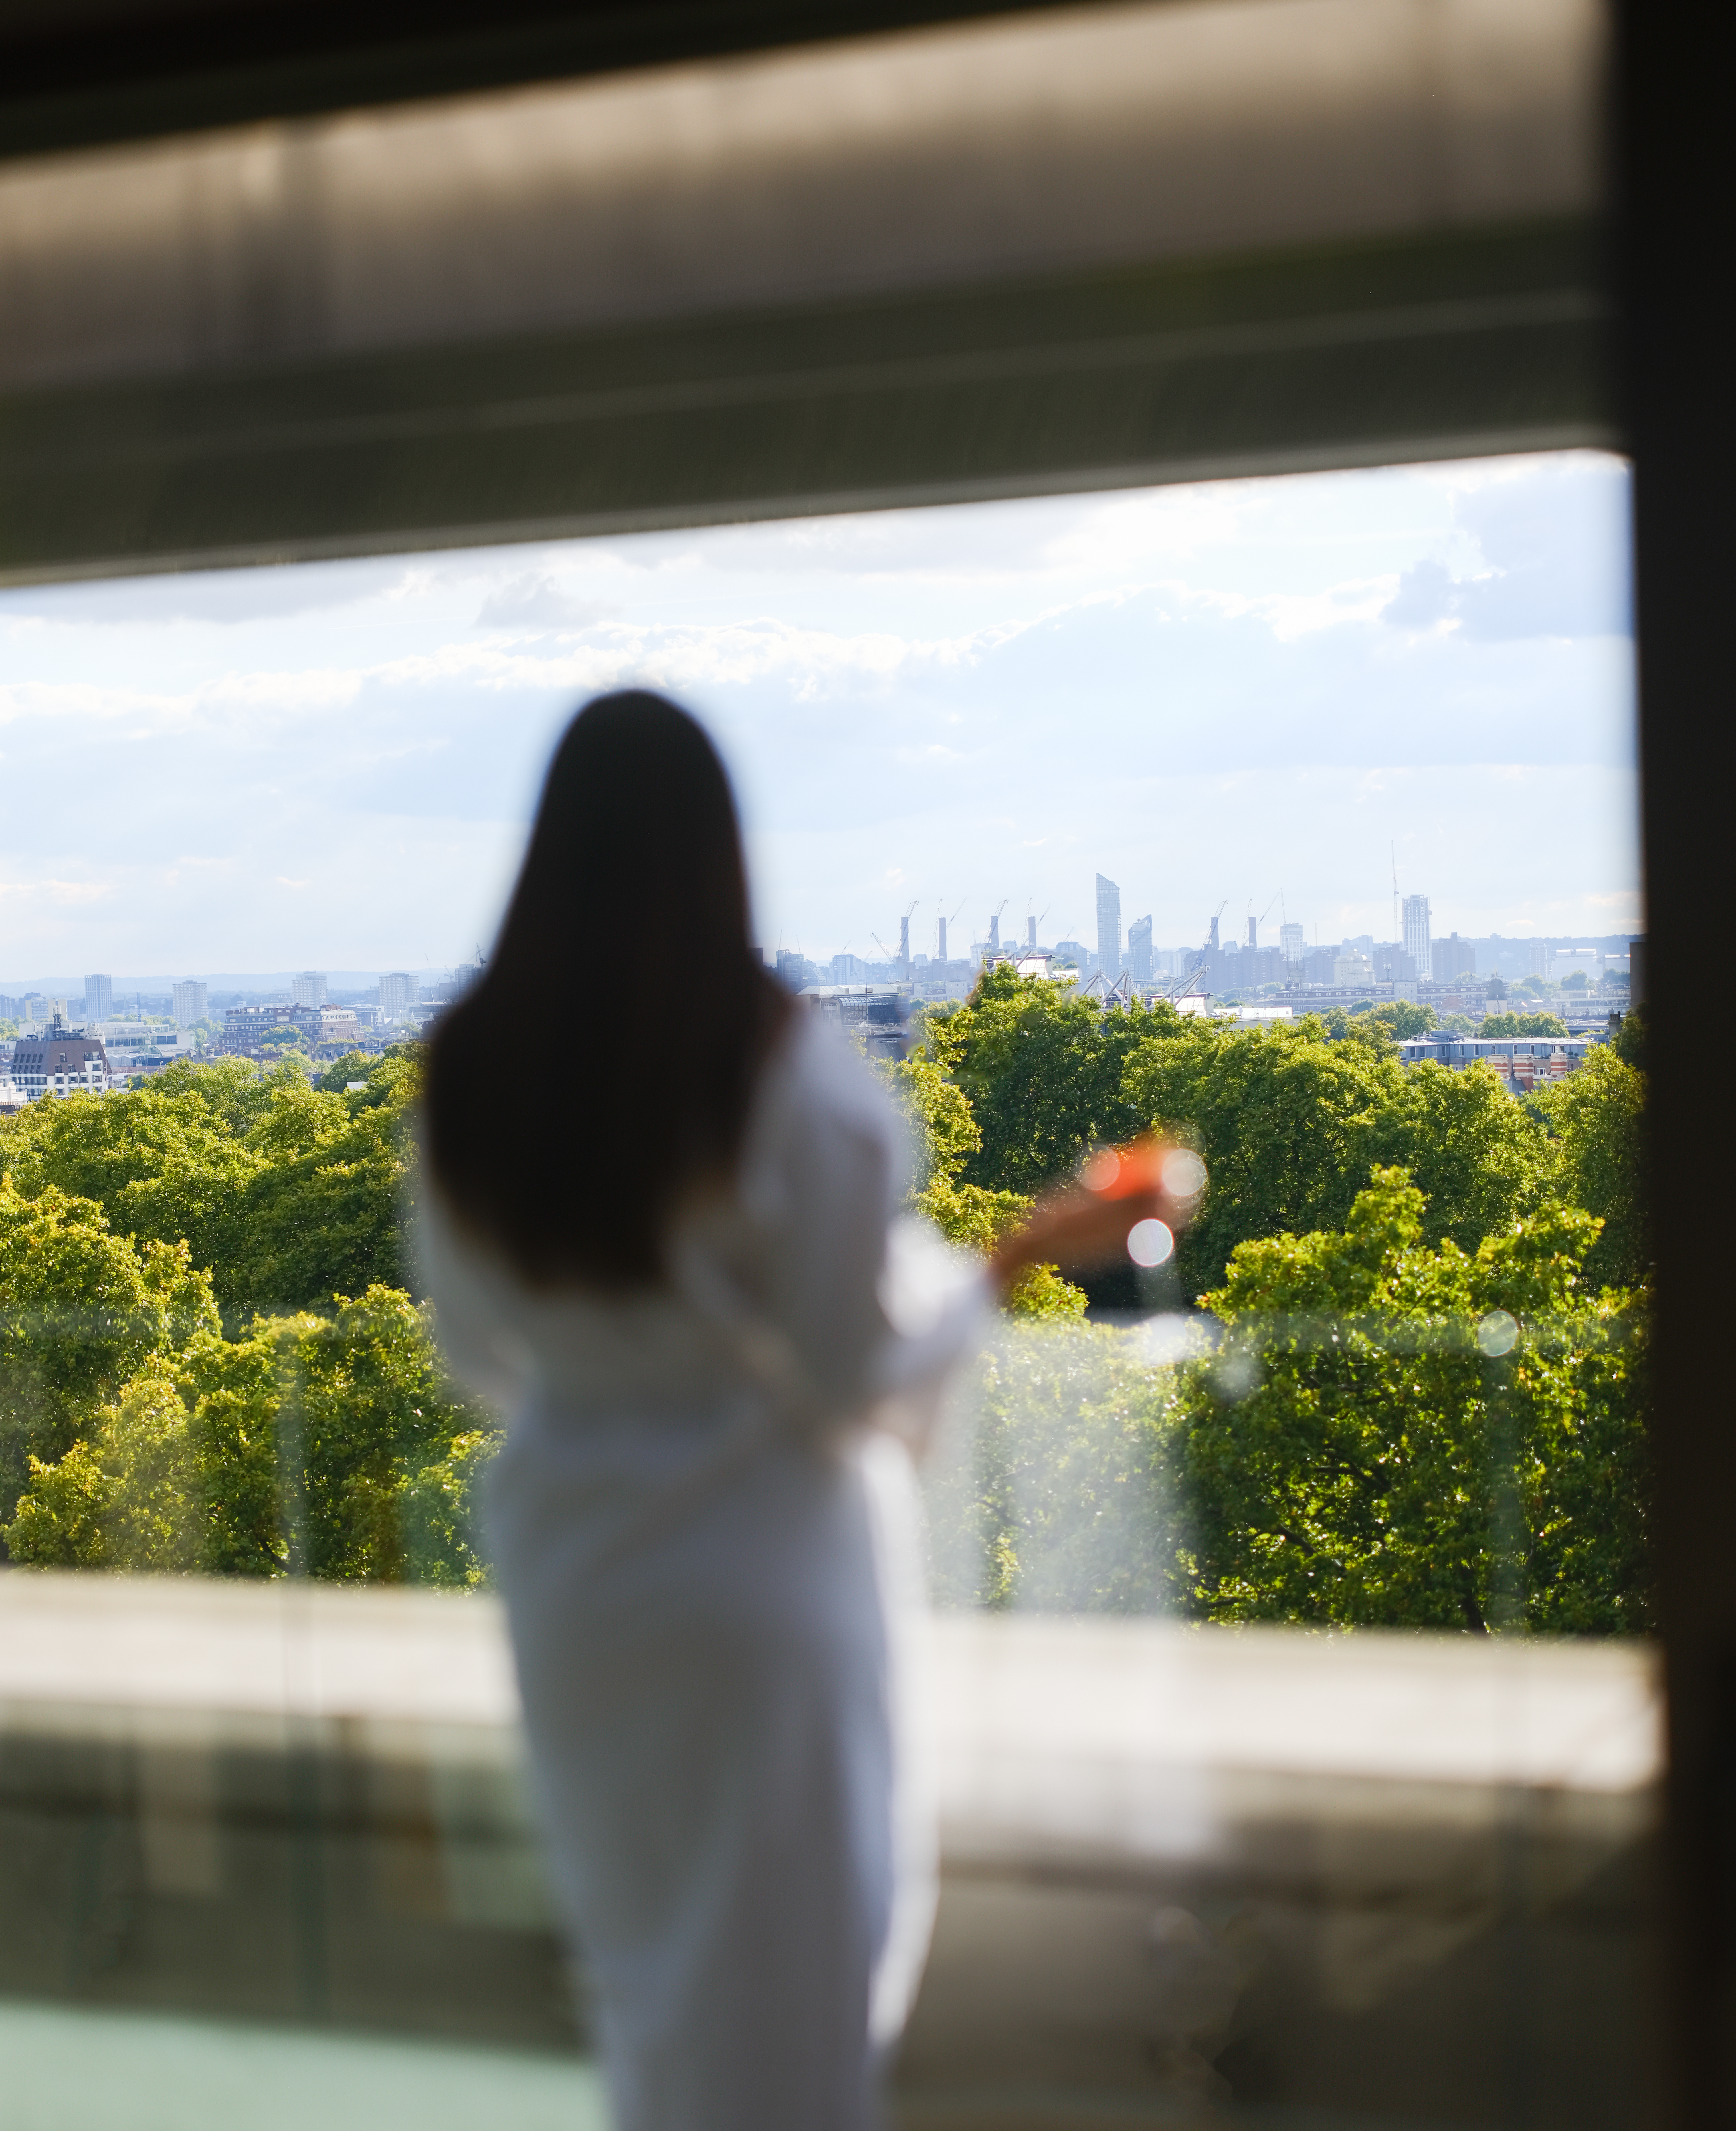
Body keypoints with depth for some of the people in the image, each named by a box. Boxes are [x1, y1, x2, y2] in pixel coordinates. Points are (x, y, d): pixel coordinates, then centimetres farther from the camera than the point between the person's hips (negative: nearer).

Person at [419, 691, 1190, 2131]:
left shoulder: (472, 1074, -6)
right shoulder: (791, 1074, -19)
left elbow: (477, 1349, 5)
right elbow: (851, 1371, -15)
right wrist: (1035, 1249, -4)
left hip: (570, 1569, 5)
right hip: (767, 1581, -4)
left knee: (643, 1955, 23)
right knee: (782, 1979, 10)